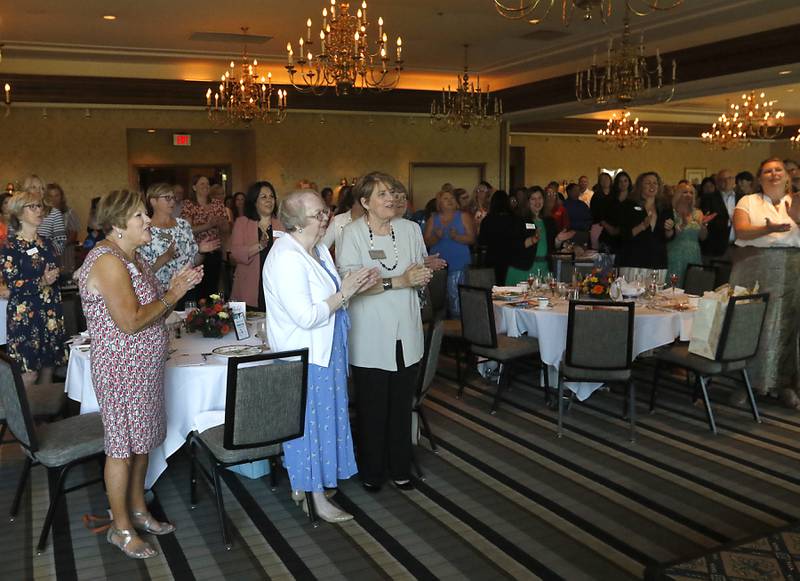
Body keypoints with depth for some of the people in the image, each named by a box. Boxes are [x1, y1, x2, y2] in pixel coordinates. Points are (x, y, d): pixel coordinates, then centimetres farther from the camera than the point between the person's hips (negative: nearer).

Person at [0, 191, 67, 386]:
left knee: (48, 367, 8)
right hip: (25, 316, -6)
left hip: (51, 314, 6)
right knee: (29, 374, -8)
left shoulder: (46, 243, 12)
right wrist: (41, 282, -25)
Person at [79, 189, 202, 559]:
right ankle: (121, 528, 19)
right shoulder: (108, 262, -20)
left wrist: (176, 288, 1)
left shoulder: (130, 257, 12)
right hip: (122, 371, -9)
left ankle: (138, 511, 33)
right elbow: (131, 322, -27)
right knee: (123, 448, 3)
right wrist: (172, 295, -16)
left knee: (140, 443, 18)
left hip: (144, 367, 9)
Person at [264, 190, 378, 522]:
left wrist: (354, 287, -2)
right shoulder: (287, 258, -24)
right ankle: (318, 497, 19)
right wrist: (344, 294, -20)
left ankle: (302, 485, 34)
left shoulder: (319, 250, 7)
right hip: (303, 356, -10)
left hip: (323, 350, 10)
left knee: (319, 417, 19)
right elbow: (306, 316, -27)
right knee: (311, 421, 4)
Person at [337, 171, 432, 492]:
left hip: (406, 335, 4)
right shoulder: (352, 233, -7)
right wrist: (398, 281, -19)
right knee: (372, 408, 6)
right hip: (370, 338, -4)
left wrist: (421, 276, -10)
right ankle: (371, 471, 25)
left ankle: (399, 468, 29)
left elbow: (423, 274, 15)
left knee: (402, 405, 12)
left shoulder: (410, 229, 7)